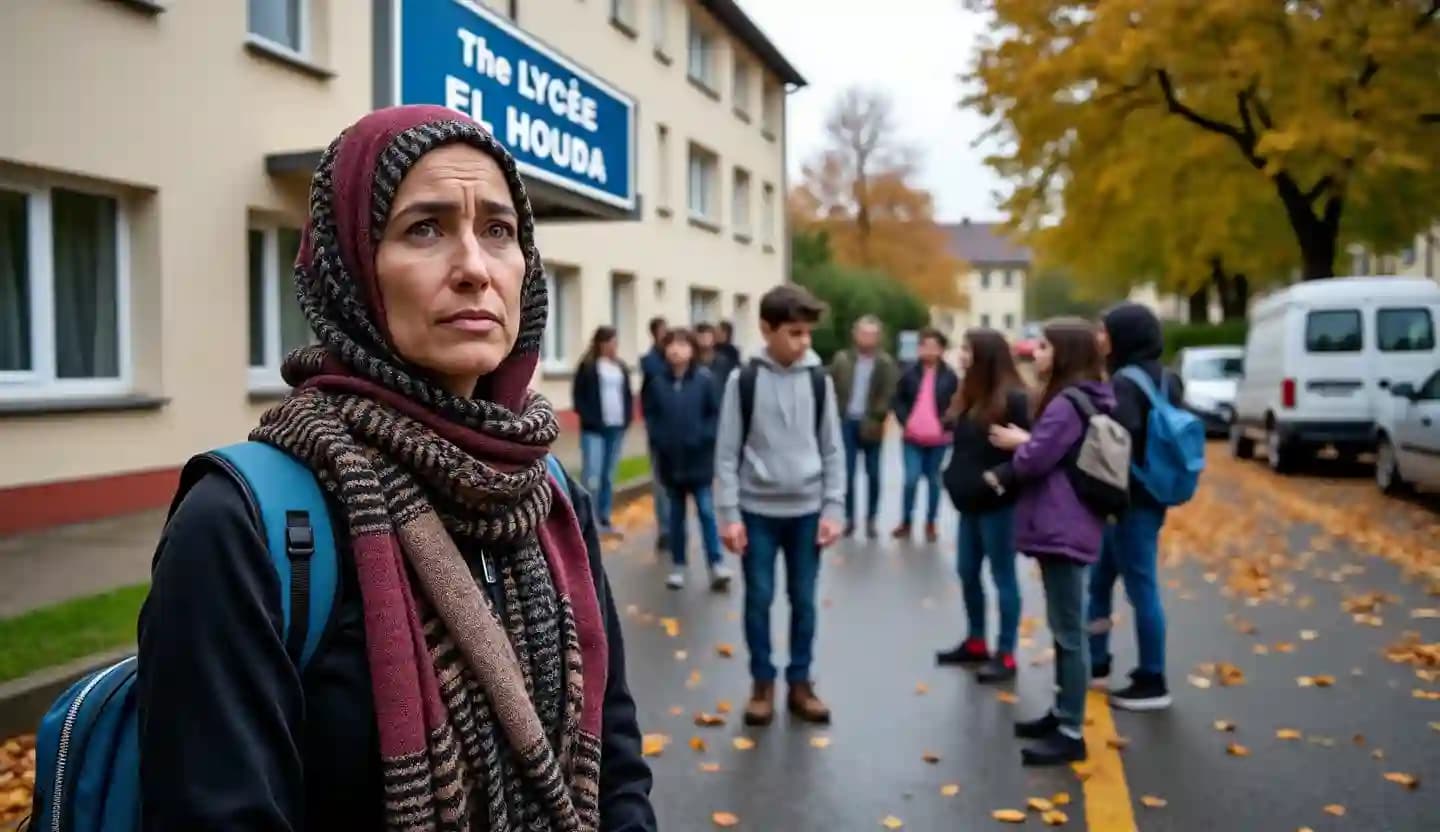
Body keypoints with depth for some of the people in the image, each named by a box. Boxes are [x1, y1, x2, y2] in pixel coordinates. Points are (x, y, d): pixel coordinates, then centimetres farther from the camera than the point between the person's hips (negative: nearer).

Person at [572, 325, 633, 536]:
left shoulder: (621, 367, 15)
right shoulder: (587, 366, -3)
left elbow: (628, 395, 19)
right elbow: (578, 396, -6)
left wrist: (627, 418, 5)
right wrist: (590, 420, -14)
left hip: (617, 428, 6)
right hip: (594, 429, -6)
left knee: (609, 476, 10)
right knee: (592, 475, -12)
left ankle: (604, 519, 17)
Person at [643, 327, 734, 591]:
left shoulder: (704, 379, -5)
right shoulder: (658, 382, 0)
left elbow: (716, 413, -4)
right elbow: (650, 414, 6)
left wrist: (703, 438, -13)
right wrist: (659, 438, -7)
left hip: (699, 458, -2)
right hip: (670, 458, 3)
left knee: (706, 511, -3)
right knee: (676, 514, 12)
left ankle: (717, 565, -1)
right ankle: (678, 566, 20)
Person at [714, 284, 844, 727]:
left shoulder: (819, 379, 1)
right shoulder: (744, 380, -5)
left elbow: (832, 449, 5)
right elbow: (727, 452, -4)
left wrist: (833, 509, -1)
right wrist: (729, 514, -8)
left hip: (806, 510, 2)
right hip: (758, 510, -2)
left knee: (804, 600, 9)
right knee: (759, 598, 5)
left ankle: (800, 682, 22)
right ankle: (762, 683, 19)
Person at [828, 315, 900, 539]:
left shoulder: (885, 363, -3)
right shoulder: (842, 359, 3)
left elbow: (888, 395, -9)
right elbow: (832, 388, 4)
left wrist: (876, 419, -19)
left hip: (870, 425, -1)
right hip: (847, 422, 1)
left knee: (873, 474, 5)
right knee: (847, 472, 3)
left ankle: (871, 520, 16)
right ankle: (849, 518, 14)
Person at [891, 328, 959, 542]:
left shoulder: (949, 376, -4)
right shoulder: (910, 373, -1)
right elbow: (898, 400, 6)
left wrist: (947, 425, -11)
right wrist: (905, 421, -6)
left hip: (938, 438, 0)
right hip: (913, 437, 0)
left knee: (933, 480, 10)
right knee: (911, 479, -5)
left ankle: (931, 524, 22)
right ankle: (905, 522, 11)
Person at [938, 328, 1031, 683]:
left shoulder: (1013, 399, -15)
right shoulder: (969, 395, 11)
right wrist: (955, 479, 8)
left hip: (998, 503, -8)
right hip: (970, 501, 9)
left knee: (1002, 576, 1)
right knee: (968, 572, 15)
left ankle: (1006, 654, 11)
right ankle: (976, 642, 30)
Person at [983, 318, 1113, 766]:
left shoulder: (1067, 404, -18)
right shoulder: (1077, 399, 16)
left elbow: (1034, 459, -20)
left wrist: (1017, 442, 1)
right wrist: (1003, 476, 1)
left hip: (1063, 529, -11)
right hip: (1061, 525, 11)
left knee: (1068, 631, -5)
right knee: (1062, 627, 17)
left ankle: (1071, 733, 1)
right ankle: (1063, 713, 28)